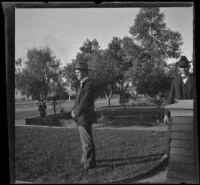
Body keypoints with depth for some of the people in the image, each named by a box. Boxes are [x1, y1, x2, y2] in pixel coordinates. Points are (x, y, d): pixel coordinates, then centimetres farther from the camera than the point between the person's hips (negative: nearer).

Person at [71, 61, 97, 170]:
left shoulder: (89, 85, -18)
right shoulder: (83, 84, 14)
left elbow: (85, 103, -22)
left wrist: (75, 113, -12)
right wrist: (74, 111, 1)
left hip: (85, 118, -10)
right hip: (80, 118, 10)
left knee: (87, 141, 0)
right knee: (84, 140, 21)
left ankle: (90, 163, 12)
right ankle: (86, 158, 35)